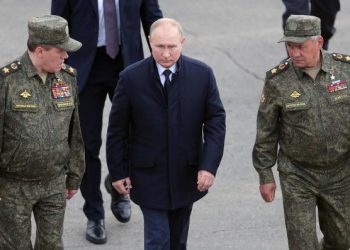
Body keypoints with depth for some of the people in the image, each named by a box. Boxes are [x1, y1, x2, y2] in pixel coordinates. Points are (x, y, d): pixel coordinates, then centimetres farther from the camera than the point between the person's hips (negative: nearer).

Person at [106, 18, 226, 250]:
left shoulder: (202, 74, -7)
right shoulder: (131, 78, -10)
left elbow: (216, 121, -3)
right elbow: (117, 129, -2)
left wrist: (209, 166, -12)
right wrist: (118, 172, 0)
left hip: (187, 175, 2)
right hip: (149, 176, -2)